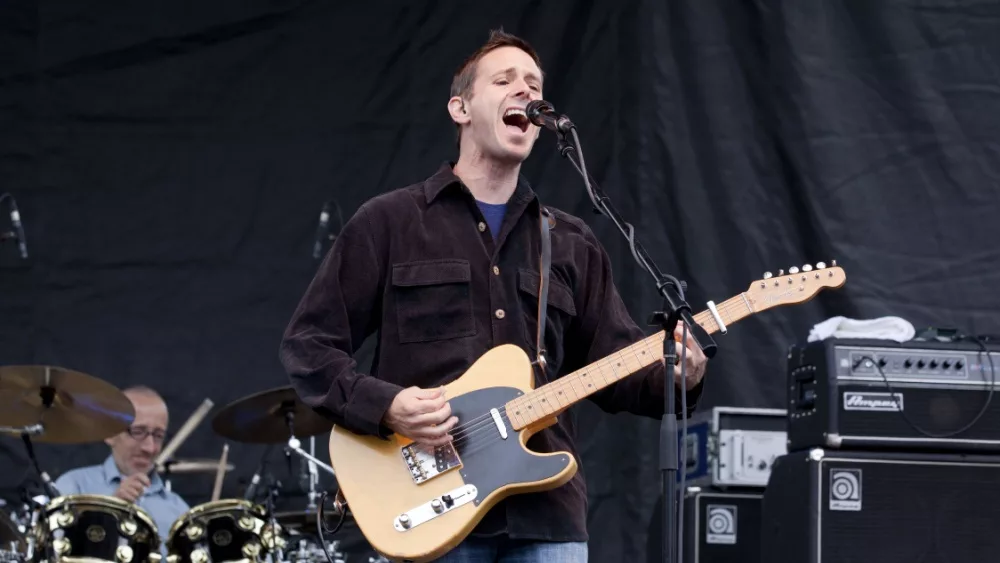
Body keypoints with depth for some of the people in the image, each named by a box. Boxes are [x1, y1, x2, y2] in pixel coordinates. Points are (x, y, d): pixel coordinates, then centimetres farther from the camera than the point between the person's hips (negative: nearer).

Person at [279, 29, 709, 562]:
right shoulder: (388, 222, 4)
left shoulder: (572, 243, 17)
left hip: (547, 514, 4)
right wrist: (382, 405, -15)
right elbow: (307, 343, 2)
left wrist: (675, 376, -9)